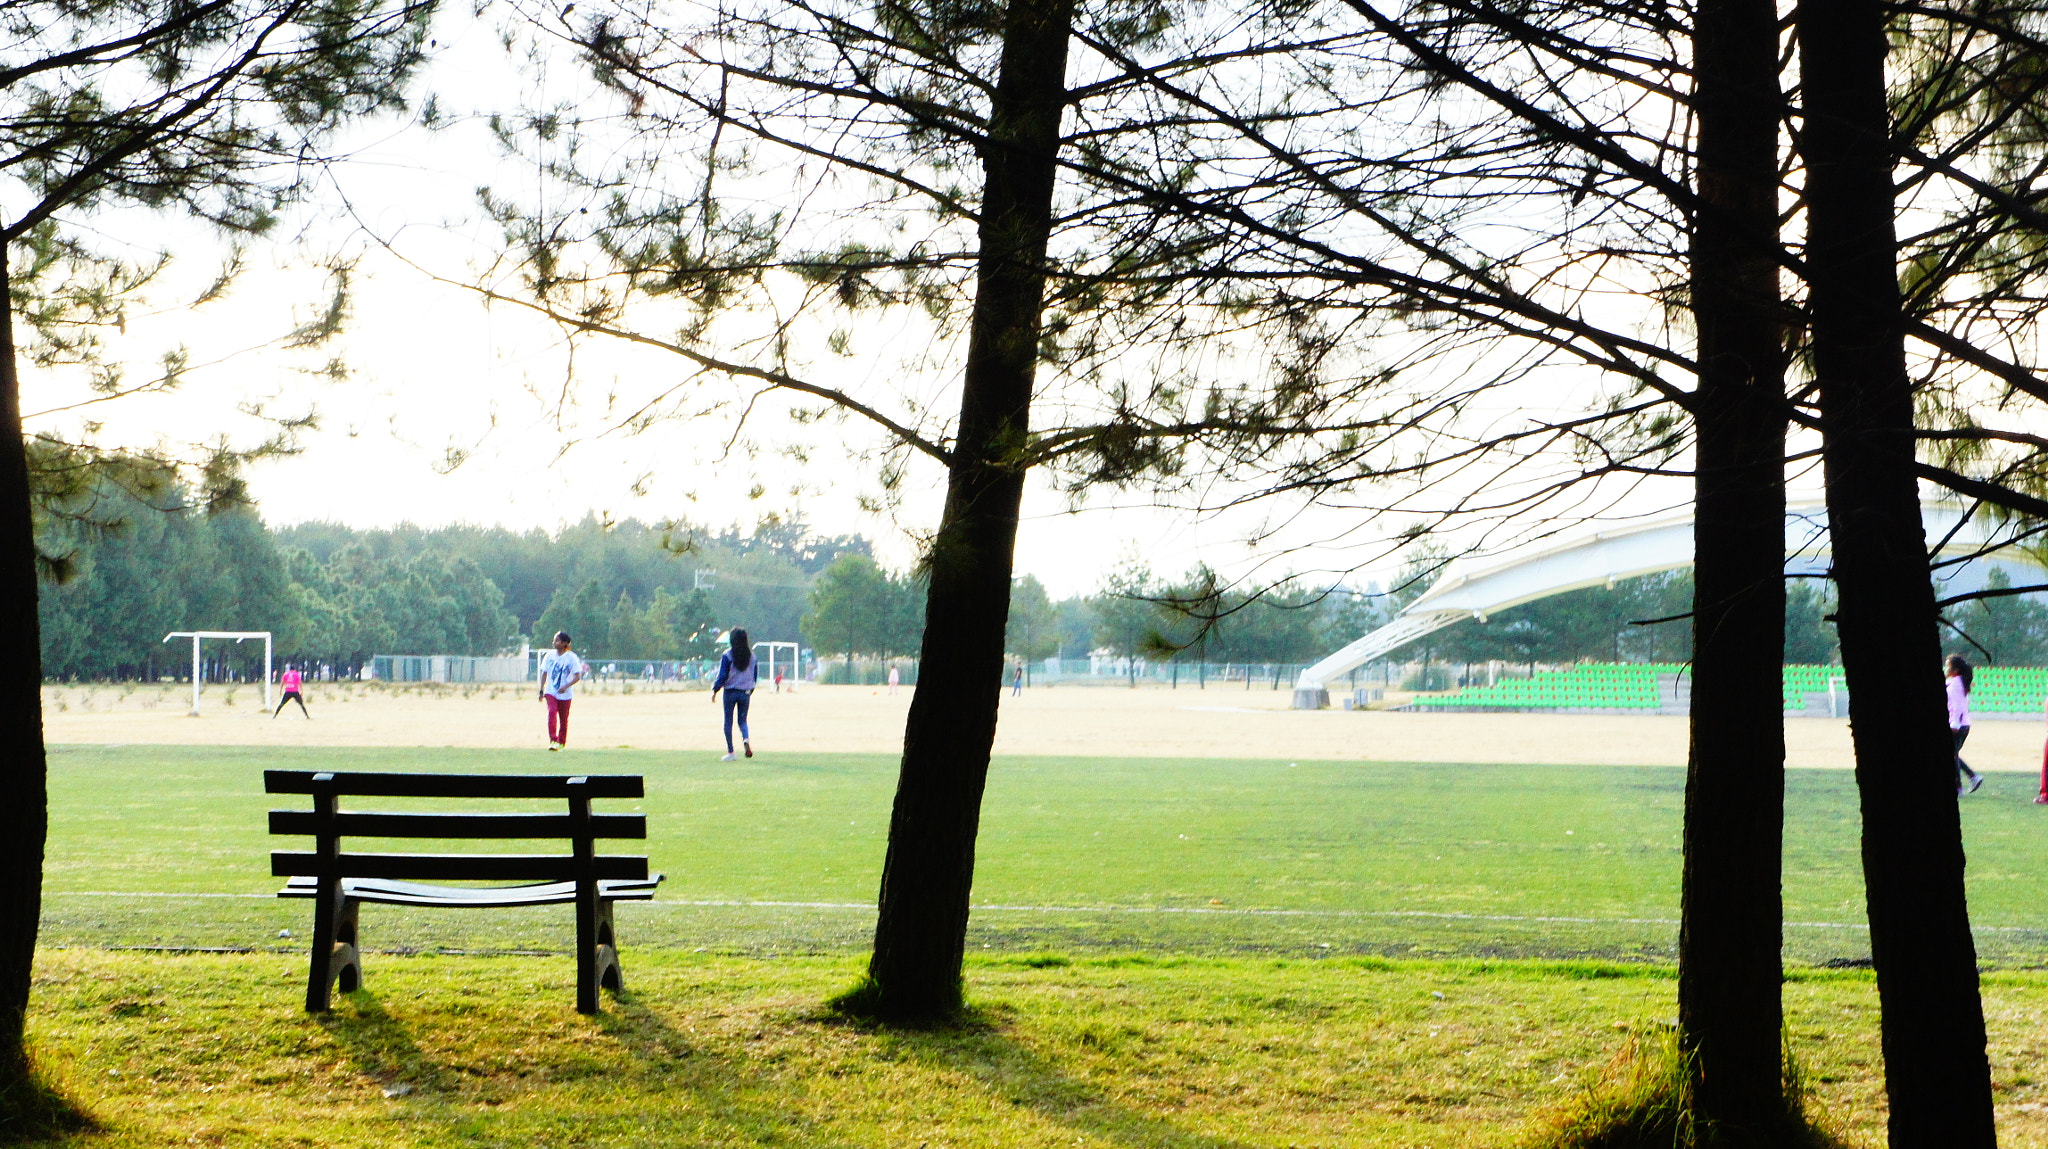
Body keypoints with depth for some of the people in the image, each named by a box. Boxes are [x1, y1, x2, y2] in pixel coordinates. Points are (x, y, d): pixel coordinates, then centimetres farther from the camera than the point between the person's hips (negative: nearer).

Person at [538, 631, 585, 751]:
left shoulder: (572, 657, -8)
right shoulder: (549, 656, 4)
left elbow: (577, 677, -10)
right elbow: (544, 674, 12)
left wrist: (566, 686, -23)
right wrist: (541, 691, 8)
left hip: (565, 694, -1)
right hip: (550, 692, 2)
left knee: (563, 719, 7)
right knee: (552, 712, -21)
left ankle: (561, 743, 23)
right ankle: (553, 740, -27)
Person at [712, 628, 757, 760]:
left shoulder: (727, 655, -9)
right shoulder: (751, 655, 4)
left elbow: (722, 675, -10)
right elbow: (755, 674, 9)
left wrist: (715, 690, 0)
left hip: (730, 691, -3)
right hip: (746, 692, 3)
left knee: (728, 721, 6)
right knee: (742, 720, 14)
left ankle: (730, 752, 4)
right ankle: (746, 739, -17)